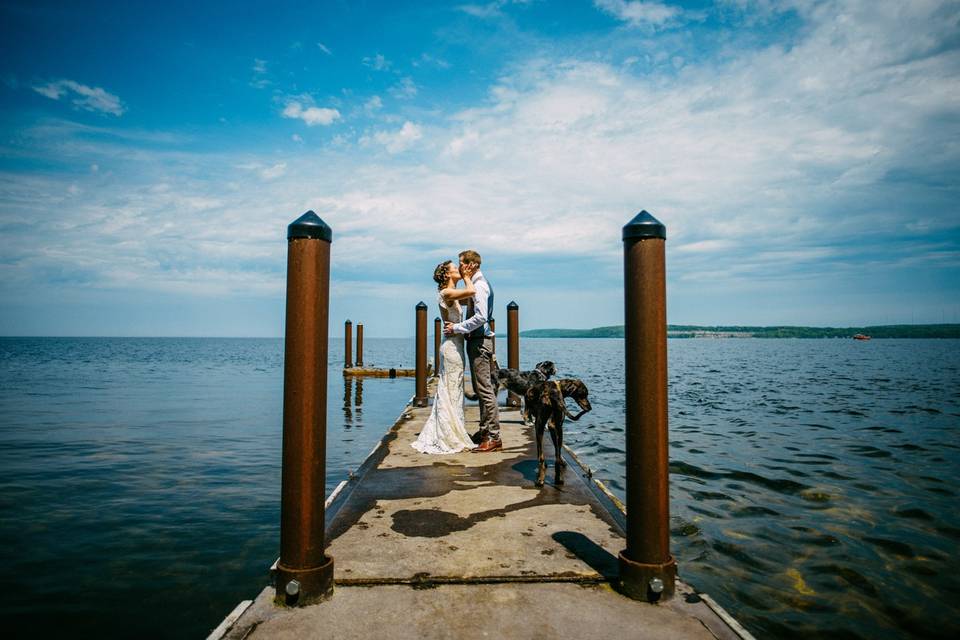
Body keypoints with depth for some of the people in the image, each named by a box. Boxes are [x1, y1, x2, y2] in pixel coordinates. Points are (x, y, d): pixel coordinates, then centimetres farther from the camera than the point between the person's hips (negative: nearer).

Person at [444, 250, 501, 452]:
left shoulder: (479, 286, -15)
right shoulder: (477, 284, 16)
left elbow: (481, 317, -25)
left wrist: (457, 328, -19)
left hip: (480, 341, -11)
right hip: (477, 340, 11)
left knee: (485, 389, -9)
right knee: (481, 388, 15)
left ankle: (494, 437, -5)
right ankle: (485, 430, 25)